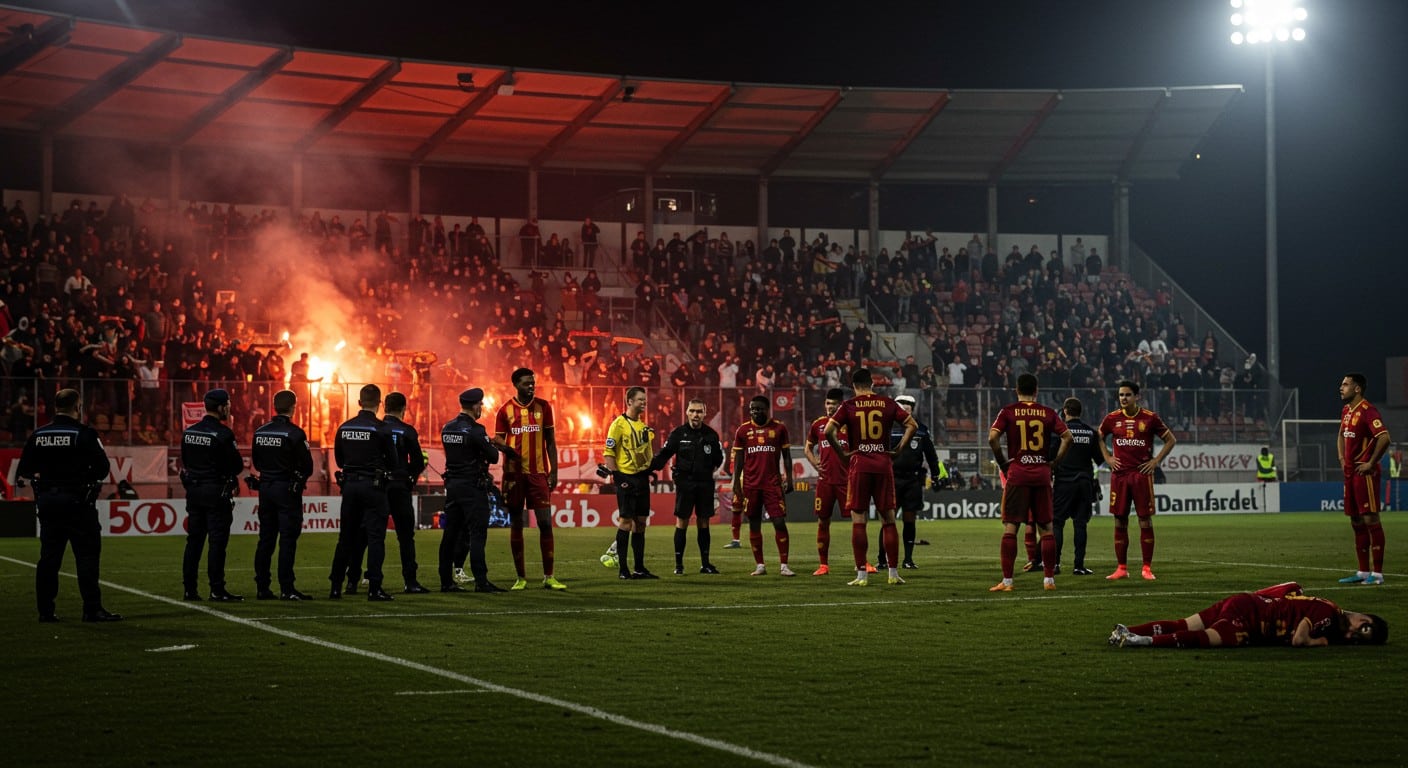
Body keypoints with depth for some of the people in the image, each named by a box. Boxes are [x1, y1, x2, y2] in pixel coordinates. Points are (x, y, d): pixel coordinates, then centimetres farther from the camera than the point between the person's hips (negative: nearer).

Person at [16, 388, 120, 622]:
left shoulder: (38, 435, 5)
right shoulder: (84, 434, -10)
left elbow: (24, 470, 9)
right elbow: (102, 467, -12)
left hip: (47, 500, 5)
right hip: (77, 501, -5)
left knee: (49, 556, 9)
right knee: (87, 554, -1)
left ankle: (45, 610, 10)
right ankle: (92, 609, -4)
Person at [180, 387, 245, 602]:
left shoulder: (188, 432, 8)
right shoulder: (223, 434, -14)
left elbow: (185, 462, 13)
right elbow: (237, 465, -12)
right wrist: (228, 472, 8)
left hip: (193, 490, 7)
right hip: (216, 492, -7)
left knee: (194, 539, 10)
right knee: (217, 541, -4)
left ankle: (189, 589, 12)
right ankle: (217, 590, -4)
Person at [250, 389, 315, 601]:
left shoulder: (260, 432, 6)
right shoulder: (295, 433, -13)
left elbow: (256, 463, 13)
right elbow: (307, 466, -11)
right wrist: (300, 476, 9)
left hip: (265, 488, 6)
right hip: (288, 489, -6)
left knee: (265, 539, 10)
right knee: (287, 540, -4)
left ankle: (262, 588, 11)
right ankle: (286, 589, -6)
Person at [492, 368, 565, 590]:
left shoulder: (543, 407, 5)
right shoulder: (506, 410, 2)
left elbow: (550, 441, 7)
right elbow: (498, 439, 7)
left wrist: (554, 471, 1)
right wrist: (504, 447, -17)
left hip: (538, 473, 1)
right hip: (514, 473, 0)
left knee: (545, 523, -3)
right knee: (516, 524, 3)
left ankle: (548, 577, 2)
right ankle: (521, 578, 9)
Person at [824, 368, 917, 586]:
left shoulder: (849, 406, -1)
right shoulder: (888, 404, 5)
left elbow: (828, 431, -11)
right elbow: (912, 425, 3)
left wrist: (842, 454, -1)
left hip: (859, 465, -2)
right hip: (883, 464, 2)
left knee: (858, 521, 2)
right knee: (888, 520, 8)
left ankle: (861, 574, -2)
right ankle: (893, 574, 9)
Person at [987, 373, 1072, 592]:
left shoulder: (1008, 411, 0)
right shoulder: (1047, 412, 6)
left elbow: (993, 437, -11)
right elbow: (1067, 437, -1)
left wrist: (1002, 463, 0)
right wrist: (1054, 463, 7)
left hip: (1017, 475, -2)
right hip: (1042, 475, 2)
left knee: (1010, 527, -1)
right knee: (1046, 527, 9)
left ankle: (1006, 581, -4)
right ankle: (1049, 579, 10)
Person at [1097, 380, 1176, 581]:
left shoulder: (1150, 418, -1)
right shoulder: (1112, 418, 5)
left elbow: (1170, 439, 7)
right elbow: (1099, 438, 21)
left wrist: (1156, 461, -1)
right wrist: (1107, 457, 8)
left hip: (1142, 474, -2)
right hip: (1119, 474, 2)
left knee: (1145, 521, -2)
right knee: (1120, 521, 3)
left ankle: (1147, 568, 3)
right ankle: (1121, 568, 9)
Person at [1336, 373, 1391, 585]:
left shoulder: (1367, 410, -14)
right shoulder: (1346, 411, 15)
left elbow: (1384, 438, -24)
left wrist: (1370, 464, -19)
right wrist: (1342, 459, 18)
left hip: (1365, 473, -10)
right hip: (1350, 472, 10)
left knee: (1370, 519, -8)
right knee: (1356, 522, 11)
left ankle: (1377, 573, -7)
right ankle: (1363, 571, 17)